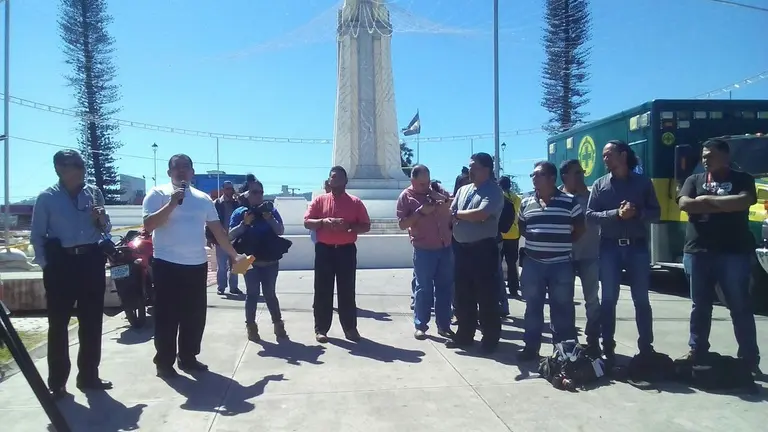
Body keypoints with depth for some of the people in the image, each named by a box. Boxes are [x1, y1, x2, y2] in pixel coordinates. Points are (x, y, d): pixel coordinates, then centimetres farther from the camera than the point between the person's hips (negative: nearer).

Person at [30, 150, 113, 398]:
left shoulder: (94, 193, 7)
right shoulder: (47, 198, -1)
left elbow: (106, 230, 14)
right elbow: (37, 236, 1)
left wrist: (102, 221, -8)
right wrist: (46, 265, -7)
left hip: (92, 261, 3)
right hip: (61, 263, -3)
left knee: (92, 322, 8)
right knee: (58, 324, 2)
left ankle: (89, 376, 20)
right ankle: (56, 382, 12)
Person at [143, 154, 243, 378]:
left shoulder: (203, 198, 10)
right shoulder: (157, 194, -2)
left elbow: (217, 229, 12)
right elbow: (148, 225, -15)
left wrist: (234, 254, 10)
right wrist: (172, 203, -21)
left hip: (198, 265, 5)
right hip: (167, 264, -4)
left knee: (195, 315, 10)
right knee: (167, 316, 2)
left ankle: (188, 357, 24)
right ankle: (164, 362, 14)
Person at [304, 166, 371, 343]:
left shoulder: (355, 202, 4)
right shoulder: (319, 200, 5)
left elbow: (366, 226, 2)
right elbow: (307, 222, 1)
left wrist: (348, 226, -15)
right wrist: (323, 222, -17)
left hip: (346, 250, 0)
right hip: (324, 250, 0)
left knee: (347, 291, 5)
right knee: (323, 291, 3)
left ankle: (350, 328, 15)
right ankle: (321, 329, 13)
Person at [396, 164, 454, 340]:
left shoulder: (436, 188, 8)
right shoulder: (406, 196, -3)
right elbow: (402, 224, -8)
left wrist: (440, 197, -10)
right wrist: (421, 211, -18)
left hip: (445, 246, 4)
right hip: (423, 249, -4)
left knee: (445, 287, 9)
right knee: (424, 288, 2)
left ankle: (444, 325, 20)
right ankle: (420, 325, 15)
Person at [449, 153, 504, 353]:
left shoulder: (493, 191, -9)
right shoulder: (463, 190, 14)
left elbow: (481, 214, -23)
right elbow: (450, 213, 12)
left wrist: (458, 214, -10)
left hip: (483, 249, -7)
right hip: (462, 248, 7)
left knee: (486, 295, 3)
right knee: (463, 295, 14)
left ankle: (490, 338, 16)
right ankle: (464, 334, 26)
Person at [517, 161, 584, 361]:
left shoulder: (569, 201, -3)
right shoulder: (526, 203, 7)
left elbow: (579, 228, 4)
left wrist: (564, 243, 1)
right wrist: (535, 241, 7)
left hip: (561, 264, -3)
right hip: (532, 263, 3)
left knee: (562, 308, 4)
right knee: (533, 307, 8)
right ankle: (531, 347, 17)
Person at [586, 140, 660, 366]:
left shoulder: (643, 182, 5)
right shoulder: (600, 184, 6)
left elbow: (655, 213, 4)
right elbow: (591, 215, -3)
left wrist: (637, 213, -16)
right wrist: (616, 214, -17)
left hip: (637, 246, 0)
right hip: (610, 247, 0)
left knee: (641, 299, 6)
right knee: (609, 299, 4)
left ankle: (646, 346, 17)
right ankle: (608, 347, 12)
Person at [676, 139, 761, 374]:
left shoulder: (742, 179, 5)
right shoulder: (694, 180, 12)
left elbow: (744, 201, -16)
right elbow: (685, 205, -6)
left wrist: (707, 200, -10)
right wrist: (725, 205, -8)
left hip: (734, 253, -2)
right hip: (698, 252, 3)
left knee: (740, 307, 4)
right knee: (700, 306, 10)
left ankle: (750, 359, 12)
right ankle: (697, 353, 19)